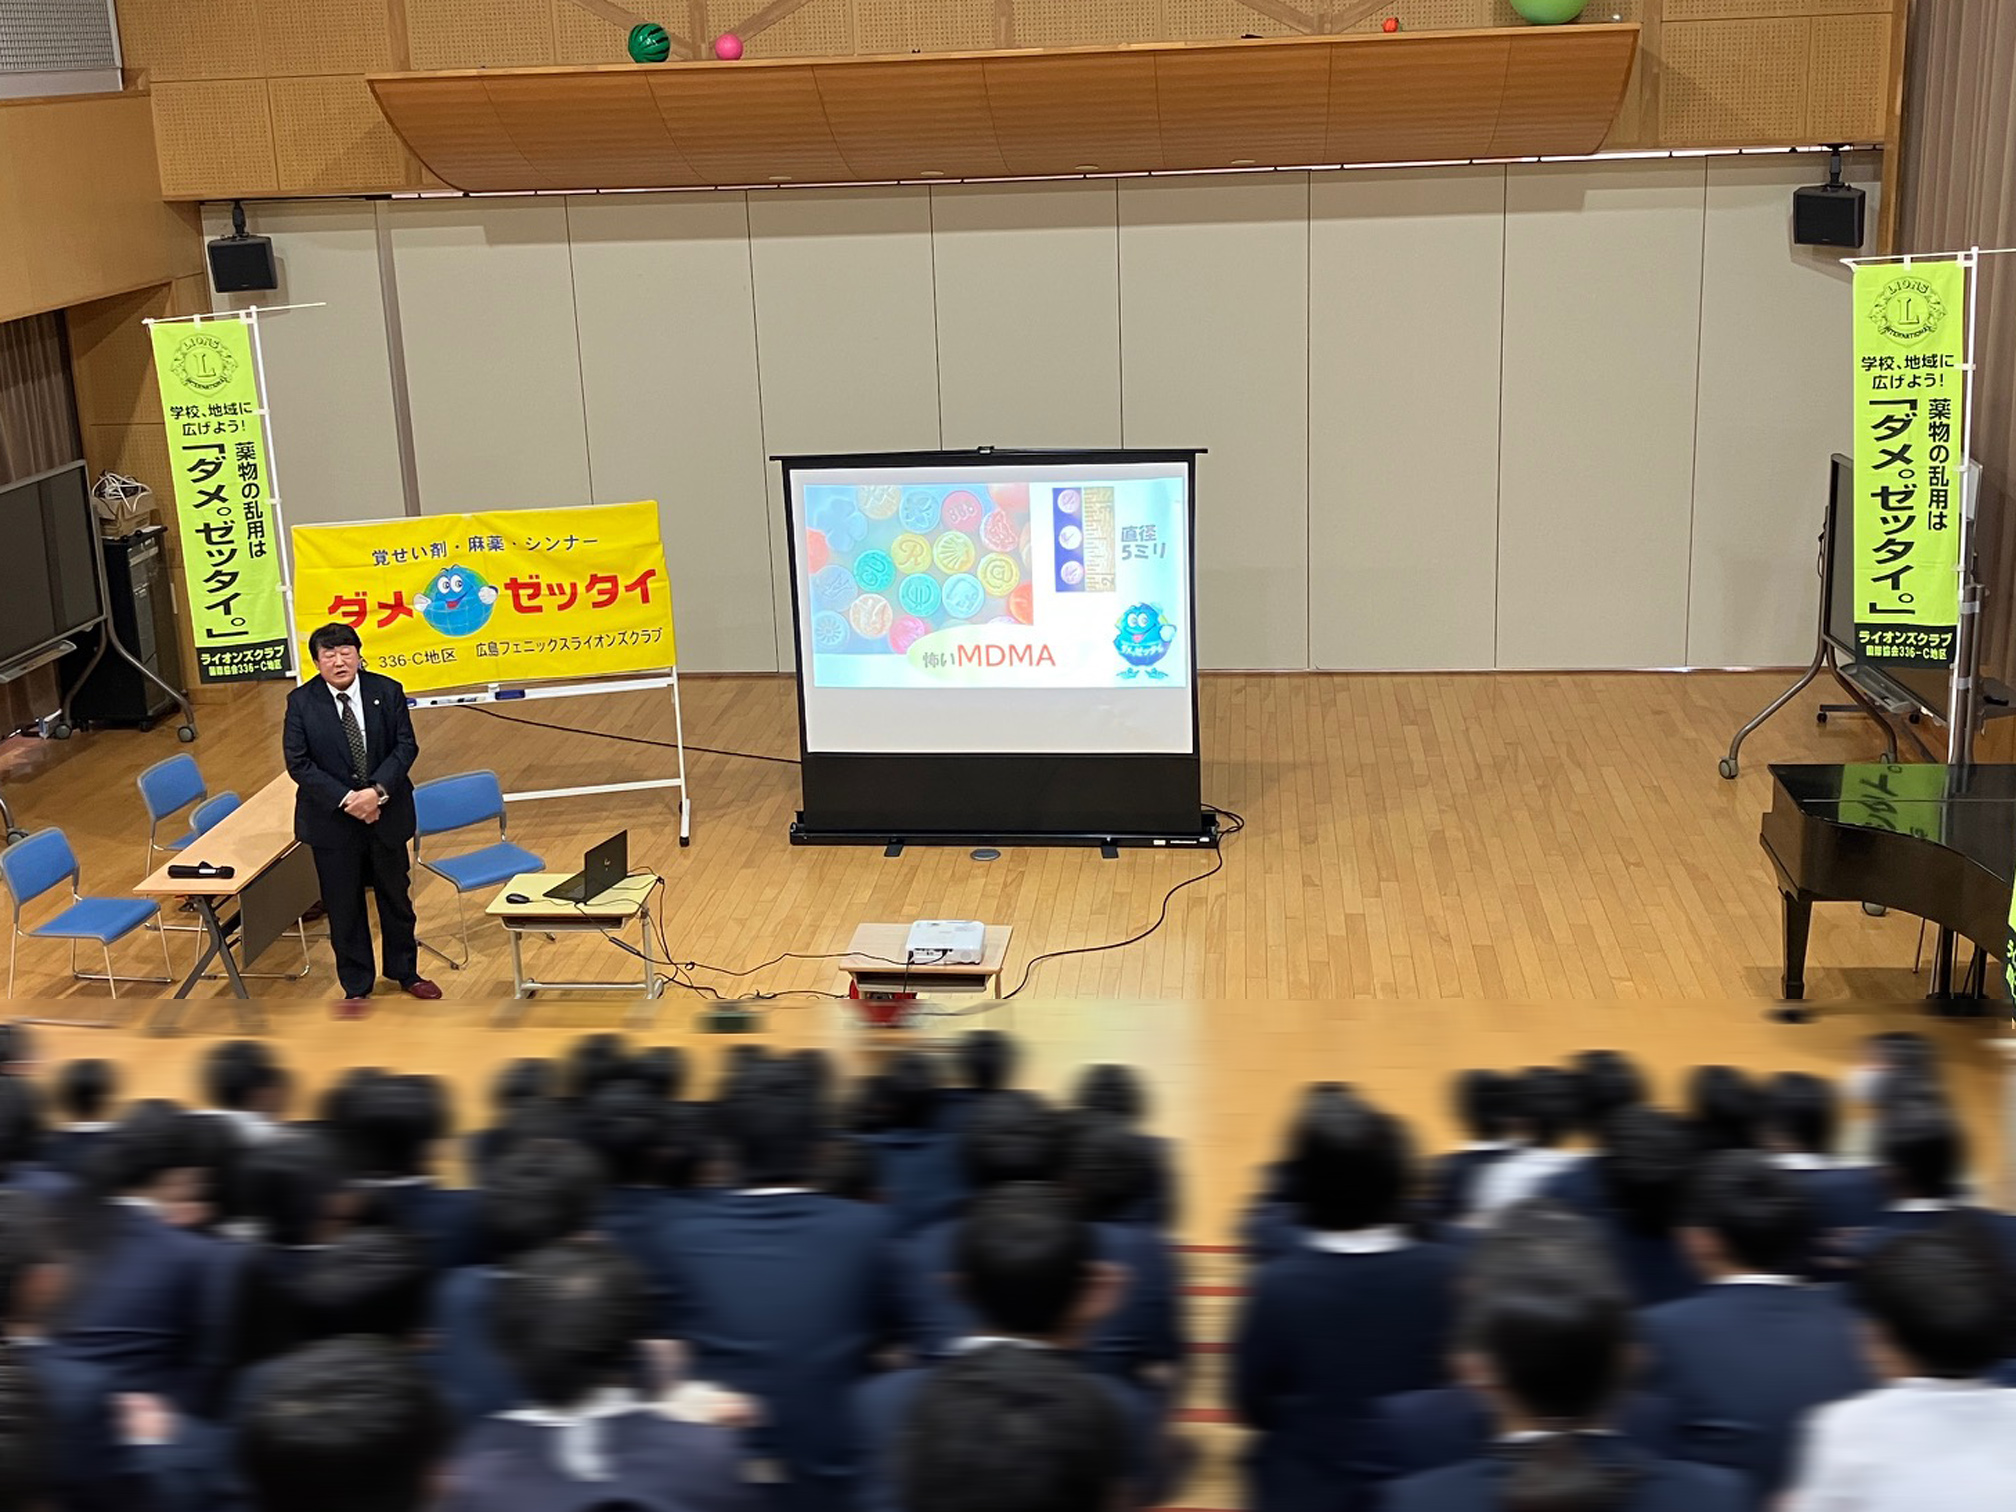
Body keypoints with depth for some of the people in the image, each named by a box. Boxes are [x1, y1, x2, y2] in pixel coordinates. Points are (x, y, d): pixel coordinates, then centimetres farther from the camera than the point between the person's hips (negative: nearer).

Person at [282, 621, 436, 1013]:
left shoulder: (387, 691, -5)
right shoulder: (301, 702, -8)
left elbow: (406, 746, -7)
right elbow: (298, 763, -11)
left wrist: (377, 792, -20)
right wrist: (345, 799, -19)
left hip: (386, 814, 1)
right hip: (331, 820, -1)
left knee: (396, 897, 16)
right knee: (343, 908, 8)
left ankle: (405, 972, 36)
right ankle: (356, 988, 22)